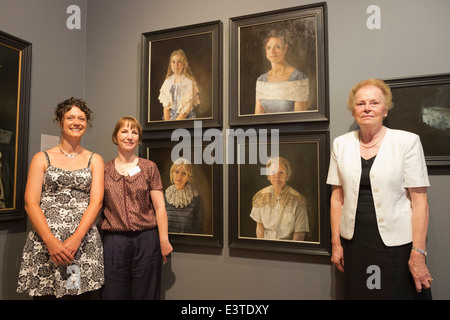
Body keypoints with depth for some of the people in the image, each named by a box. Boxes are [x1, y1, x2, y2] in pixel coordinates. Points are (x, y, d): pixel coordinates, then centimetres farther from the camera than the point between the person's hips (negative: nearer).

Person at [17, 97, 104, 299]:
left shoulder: (95, 160, 10)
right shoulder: (42, 158, 8)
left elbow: (96, 201, 0)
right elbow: (30, 203, 0)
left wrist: (76, 239, -13)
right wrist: (51, 241, -13)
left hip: (83, 242, 1)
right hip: (44, 241, 0)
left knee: (82, 294, 2)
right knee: (44, 293, 2)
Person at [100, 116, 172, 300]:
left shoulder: (149, 167, 3)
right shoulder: (104, 169, 7)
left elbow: (159, 207, 0)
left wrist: (164, 240, -6)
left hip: (146, 239, -1)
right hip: (114, 241, 1)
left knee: (145, 294, 8)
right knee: (113, 293, 9)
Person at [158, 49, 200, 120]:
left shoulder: (190, 82, -7)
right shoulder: (167, 82, 7)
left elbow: (187, 107, -10)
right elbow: (165, 105, 5)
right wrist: (167, 121, -9)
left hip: (186, 117, -3)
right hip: (170, 116, 3)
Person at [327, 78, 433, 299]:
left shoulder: (408, 142, -6)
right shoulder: (340, 144, 3)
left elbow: (419, 202, -7)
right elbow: (337, 197, 5)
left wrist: (418, 254, -10)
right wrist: (336, 243, 4)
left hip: (397, 243, -2)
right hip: (354, 242, 3)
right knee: (357, 293, 13)